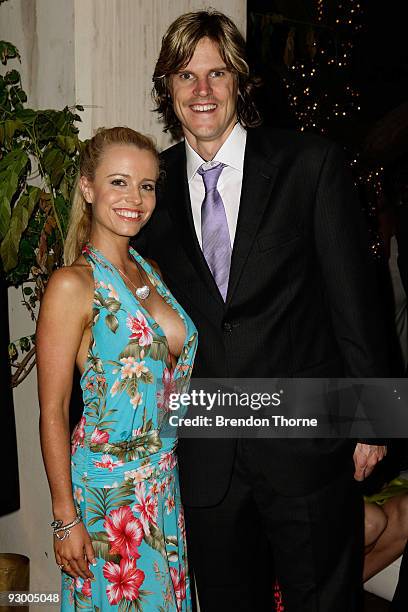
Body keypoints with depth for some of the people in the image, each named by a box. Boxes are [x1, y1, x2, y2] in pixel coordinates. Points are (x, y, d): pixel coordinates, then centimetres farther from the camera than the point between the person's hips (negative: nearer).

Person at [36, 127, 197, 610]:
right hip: (106, 483, -7)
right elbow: (52, 413, -14)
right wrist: (65, 517, -12)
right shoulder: (73, 284, -16)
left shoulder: (150, 271, 6)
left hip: (164, 478, 7)